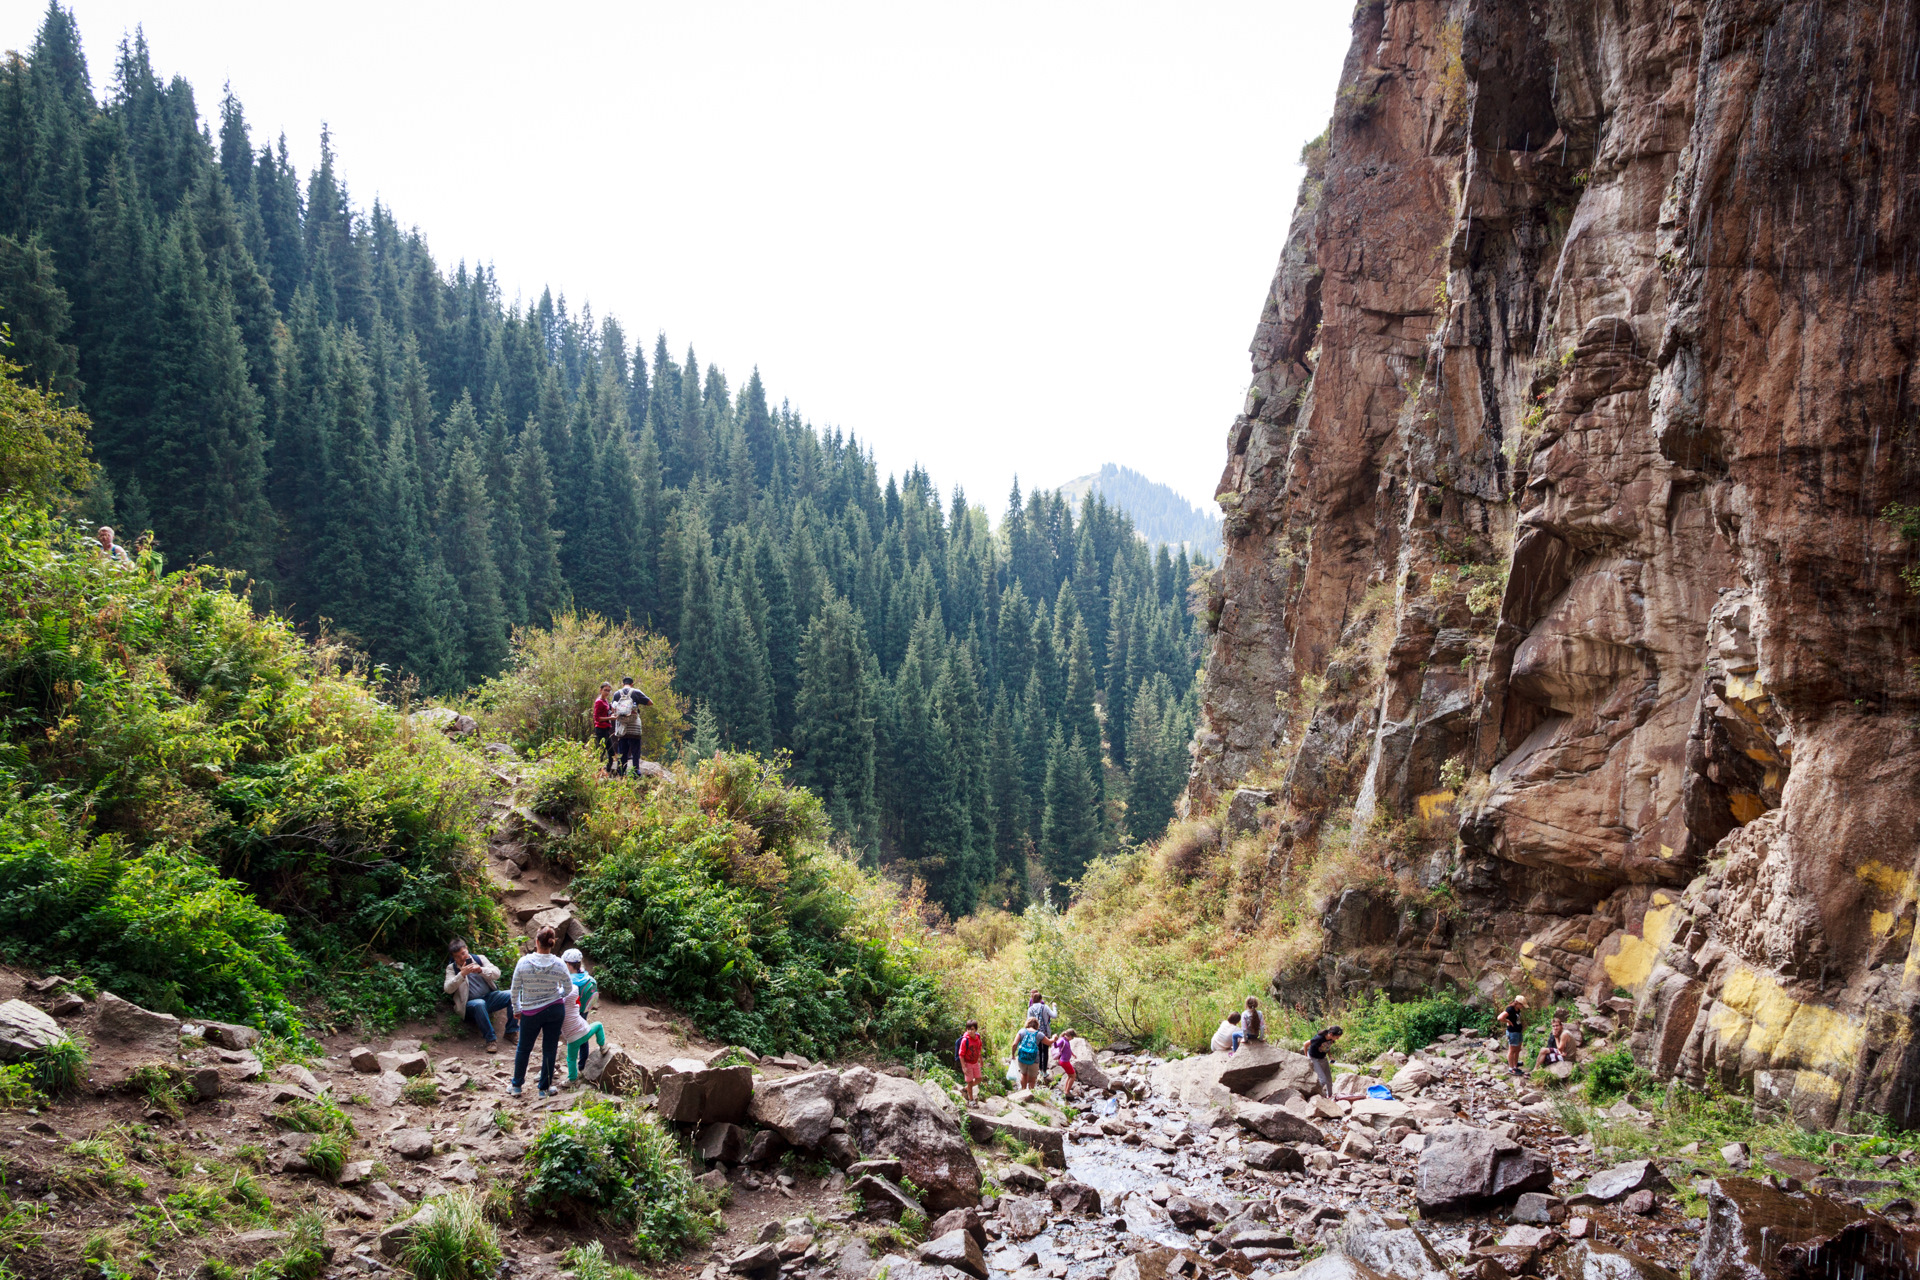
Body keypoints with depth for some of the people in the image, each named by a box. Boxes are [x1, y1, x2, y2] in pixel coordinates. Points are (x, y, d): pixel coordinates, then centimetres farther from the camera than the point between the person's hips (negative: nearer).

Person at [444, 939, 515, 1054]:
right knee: (479, 1004, -39)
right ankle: (490, 1040, -31)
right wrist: (462, 974, -23)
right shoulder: (452, 968, 5)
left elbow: (496, 973, -3)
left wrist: (481, 970, -22)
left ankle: (512, 1032, -10)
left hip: (490, 996, 3)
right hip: (470, 1003, -3)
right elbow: (448, 989, -11)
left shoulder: (480, 959, 8)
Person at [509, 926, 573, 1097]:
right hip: (555, 1010, 0)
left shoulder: (523, 962, -15)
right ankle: (544, 1088, 20)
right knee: (549, 1049, 12)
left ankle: (516, 1086, 28)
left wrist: (517, 1010, 7)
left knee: (523, 1049, 18)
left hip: (530, 1012, 0)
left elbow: (515, 990, -7)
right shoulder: (559, 964, -12)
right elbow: (568, 988, -1)